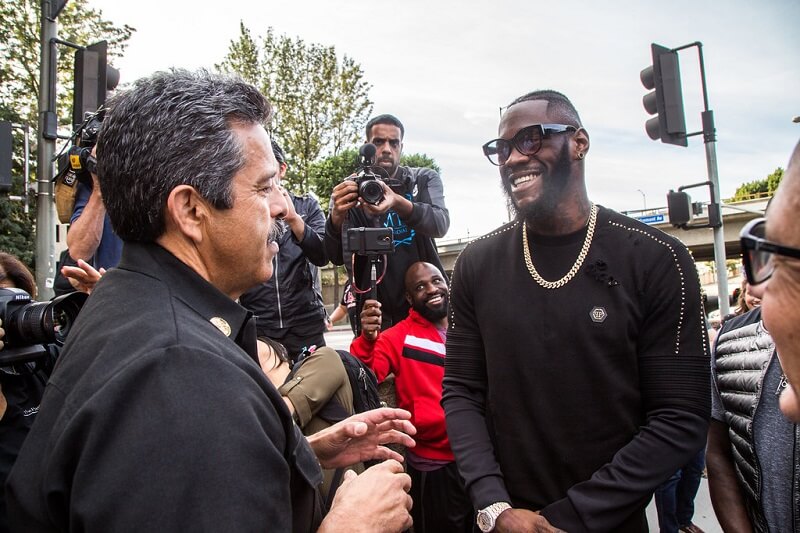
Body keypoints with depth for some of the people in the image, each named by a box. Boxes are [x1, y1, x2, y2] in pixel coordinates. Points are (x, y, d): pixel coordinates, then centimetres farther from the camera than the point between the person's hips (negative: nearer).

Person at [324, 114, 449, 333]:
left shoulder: (425, 179, 4)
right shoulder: (350, 190, 2)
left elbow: (441, 224, -15)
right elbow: (337, 257, -6)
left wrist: (399, 203, -33)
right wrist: (336, 216, -27)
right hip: (375, 309, 0)